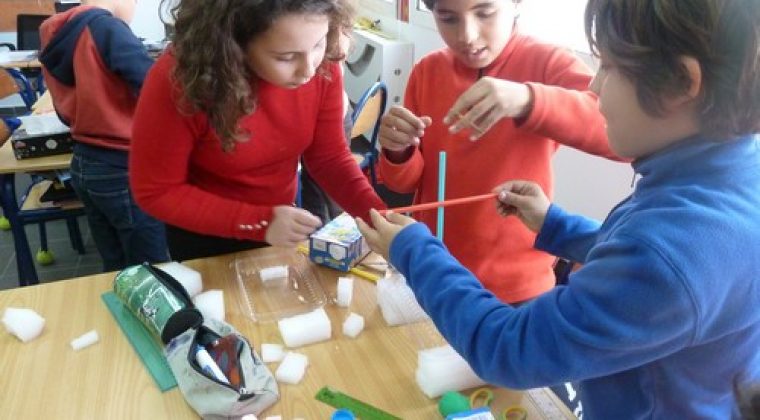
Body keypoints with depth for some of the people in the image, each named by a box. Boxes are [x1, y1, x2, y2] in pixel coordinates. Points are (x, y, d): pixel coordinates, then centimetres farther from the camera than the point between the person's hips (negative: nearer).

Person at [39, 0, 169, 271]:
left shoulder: (55, 39, 8)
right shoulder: (108, 28, -16)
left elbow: (66, 113, 17)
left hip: (83, 165, 8)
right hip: (123, 169, -8)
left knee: (115, 266, 20)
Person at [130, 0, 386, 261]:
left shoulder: (323, 67, -20)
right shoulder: (179, 78, -29)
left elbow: (330, 157, -9)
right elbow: (155, 193, -20)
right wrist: (258, 222, -29)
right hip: (205, 239, -3)